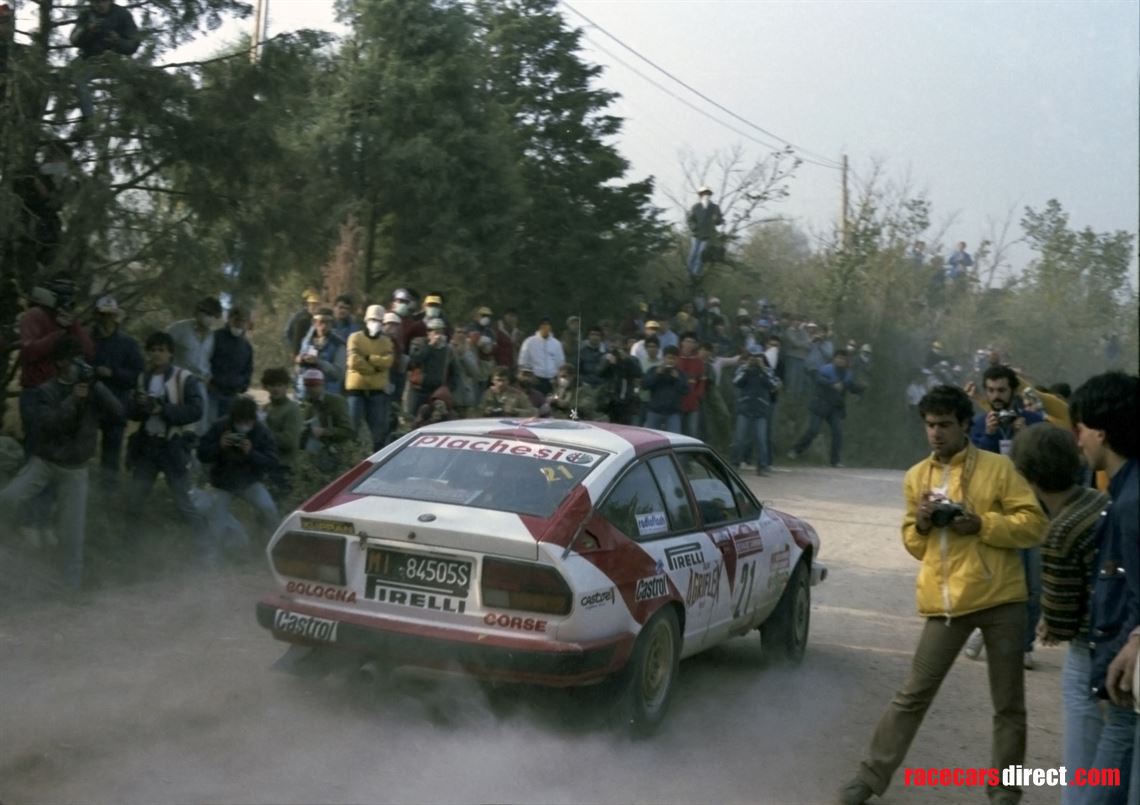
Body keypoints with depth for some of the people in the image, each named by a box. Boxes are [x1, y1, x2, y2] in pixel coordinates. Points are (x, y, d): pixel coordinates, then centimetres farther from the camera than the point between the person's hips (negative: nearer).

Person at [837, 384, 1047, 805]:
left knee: (1008, 704, 7)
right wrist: (920, 524, -6)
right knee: (913, 694, 5)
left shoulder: (998, 468, -2)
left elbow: (1034, 525, -5)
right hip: (946, 601, 2)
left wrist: (981, 524, -17)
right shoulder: (916, 476, 10)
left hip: (1001, 598, -2)